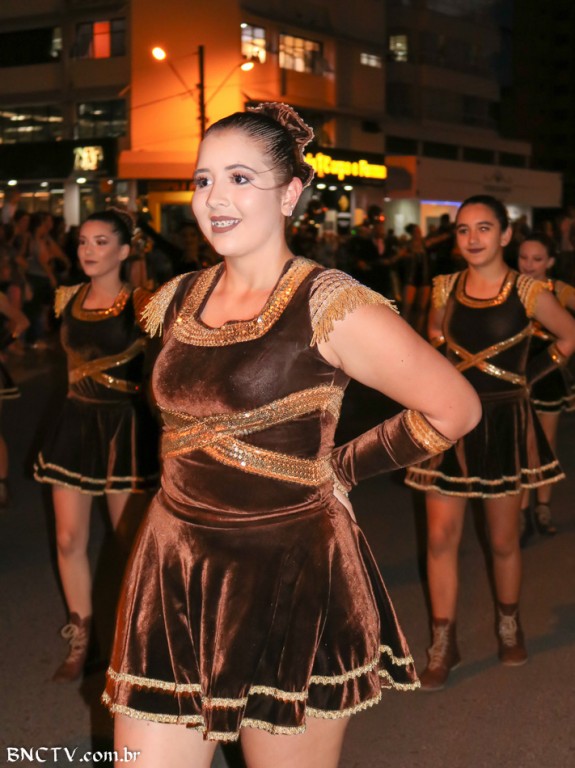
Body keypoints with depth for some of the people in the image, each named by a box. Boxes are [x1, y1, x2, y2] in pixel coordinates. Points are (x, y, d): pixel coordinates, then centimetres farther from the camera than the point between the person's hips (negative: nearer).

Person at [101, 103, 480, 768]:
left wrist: (342, 466, -1)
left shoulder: (331, 307, -11)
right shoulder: (176, 302, 7)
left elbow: (455, 408, -8)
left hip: (291, 581, -5)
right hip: (172, 571, 5)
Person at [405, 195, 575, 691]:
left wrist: (529, 375, 0)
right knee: (441, 537, 0)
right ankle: (444, 644, 13)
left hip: (505, 424, -2)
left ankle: (509, 625, 34)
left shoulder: (528, 293, -9)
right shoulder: (446, 288, 1)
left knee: (504, 541, 10)